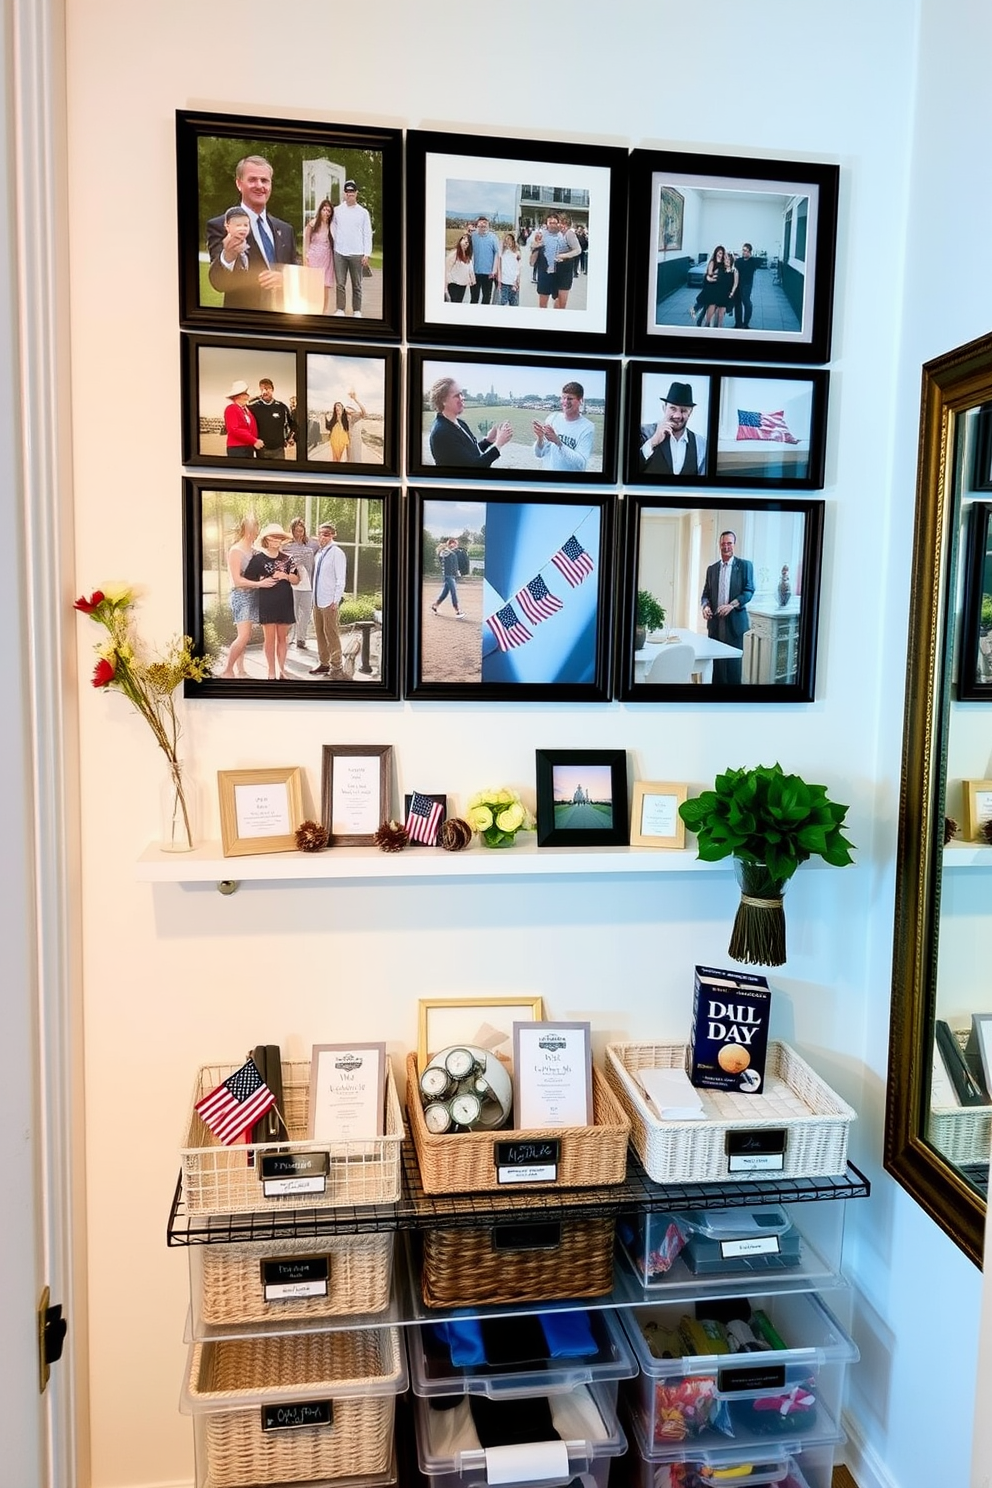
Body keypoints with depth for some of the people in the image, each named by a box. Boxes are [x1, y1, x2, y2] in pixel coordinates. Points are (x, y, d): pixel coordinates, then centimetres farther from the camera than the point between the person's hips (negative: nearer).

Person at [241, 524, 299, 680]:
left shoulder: (287, 558, 8)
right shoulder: (258, 557, -2)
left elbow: (297, 580, 7)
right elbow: (247, 579, -1)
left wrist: (286, 576, -9)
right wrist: (261, 583, -13)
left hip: (285, 602, 3)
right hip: (267, 603, -3)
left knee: (283, 637, 7)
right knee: (269, 637, -1)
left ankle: (281, 670, 15)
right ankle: (271, 672, 5)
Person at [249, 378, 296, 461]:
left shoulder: (282, 407, 4)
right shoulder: (254, 407, 0)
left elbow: (292, 423, 19)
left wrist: (291, 437, 11)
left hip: (279, 449, 1)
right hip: (262, 450, -1)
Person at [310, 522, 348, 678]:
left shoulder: (336, 553, -11)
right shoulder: (319, 553, 11)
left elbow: (340, 580, -14)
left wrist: (336, 601, -17)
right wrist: (314, 598, 12)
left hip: (329, 602, -8)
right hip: (317, 601, 8)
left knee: (331, 634, -3)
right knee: (320, 633, 14)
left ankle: (336, 667, 4)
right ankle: (323, 663, 25)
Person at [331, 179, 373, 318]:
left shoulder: (363, 212, 4)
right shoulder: (338, 210, 7)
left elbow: (367, 234, 2)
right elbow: (333, 226, 19)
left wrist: (366, 254, -5)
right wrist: (337, 240, 6)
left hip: (357, 254, -1)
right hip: (339, 253, 1)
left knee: (357, 285, 3)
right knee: (340, 284, -2)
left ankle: (357, 311, 9)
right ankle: (340, 310, 1)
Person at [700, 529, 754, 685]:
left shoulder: (745, 565, 2)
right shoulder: (712, 568, 14)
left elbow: (749, 590, -5)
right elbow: (706, 593, 14)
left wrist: (731, 605, -18)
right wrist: (705, 606, -8)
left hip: (734, 620, -3)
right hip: (715, 621, 3)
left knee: (733, 662, -2)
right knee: (716, 661, 2)